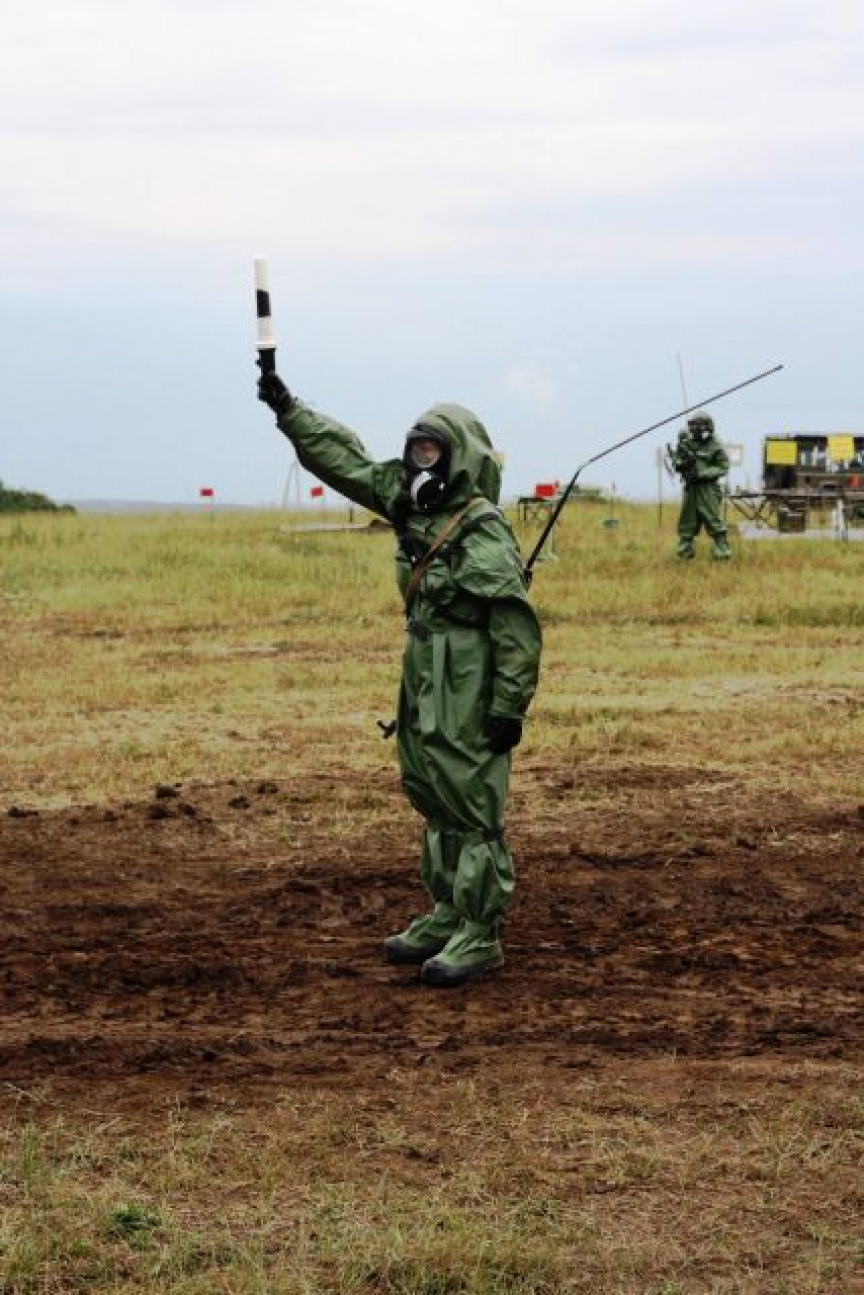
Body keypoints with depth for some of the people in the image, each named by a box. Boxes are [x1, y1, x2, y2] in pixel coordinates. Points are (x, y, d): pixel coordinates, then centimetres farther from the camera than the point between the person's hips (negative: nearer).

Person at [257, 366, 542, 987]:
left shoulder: (484, 531, -18)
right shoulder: (413, 506, 7)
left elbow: (517, 626, -19)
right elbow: (346, 461, 14)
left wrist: (510, 706, -20)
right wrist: (287, 409, 11)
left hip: (471, 695, -9)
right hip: (425, 688, 9)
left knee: (473, 808, -4)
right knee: (435, 802, 16)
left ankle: (480, 936, 1)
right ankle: (448, 914, 26)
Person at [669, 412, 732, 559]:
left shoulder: (715, 446, -5)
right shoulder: (686, 443, 9)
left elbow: (723, 467, -7)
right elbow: (676, 462, 13)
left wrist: (702, 473, -16)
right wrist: (682, 464, -12)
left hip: (707, 488, -5)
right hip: (690, 488, 5)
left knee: (714, 521, -11)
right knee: (687, 522, 8)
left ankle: (722, 552, -10)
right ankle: (685, 551, 16)